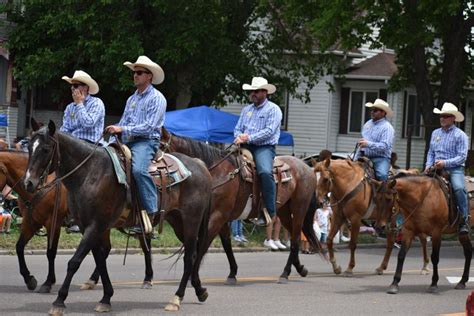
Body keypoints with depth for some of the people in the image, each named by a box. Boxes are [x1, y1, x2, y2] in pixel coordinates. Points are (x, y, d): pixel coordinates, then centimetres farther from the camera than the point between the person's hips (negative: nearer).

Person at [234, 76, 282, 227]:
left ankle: (270, 212, -28)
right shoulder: (246, 110, 22)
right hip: (246, 147, 7)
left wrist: (249, 138, -16)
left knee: (265, 172, -33)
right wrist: (239, 137, -5)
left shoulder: (273, 109, 1)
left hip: (264, 147, -7)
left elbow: (269, 131, -11)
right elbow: (238, 129, 20)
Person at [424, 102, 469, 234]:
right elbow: (431, 152, 22)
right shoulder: (435, 133, 17)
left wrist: (445, 163, -20)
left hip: (454, 169, -5)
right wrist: (428, 165, 2)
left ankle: (464, 221, -24)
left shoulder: (460, 135, -1)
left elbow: (462, 157, -9)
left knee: (458, 188, -32)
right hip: (437, 169, 5)